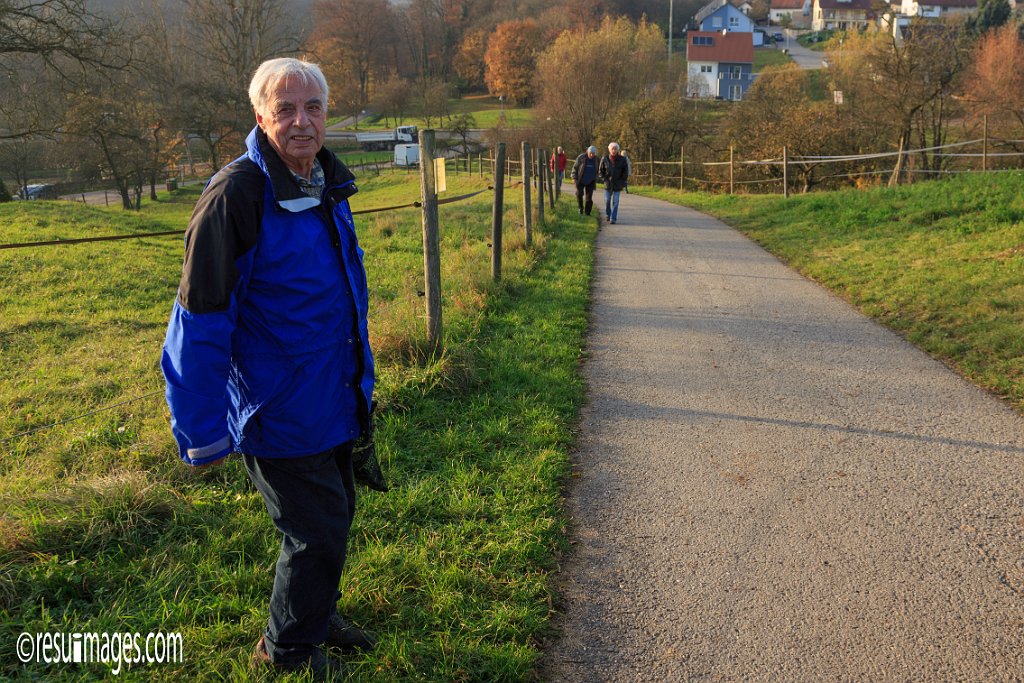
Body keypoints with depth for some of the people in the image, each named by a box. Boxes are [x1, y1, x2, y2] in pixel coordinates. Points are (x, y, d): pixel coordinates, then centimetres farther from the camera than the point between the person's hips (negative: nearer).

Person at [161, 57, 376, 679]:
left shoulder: (328, 186, 5)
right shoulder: (236, 194, -20)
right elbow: (200, 320, -20)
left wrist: (360, 375, 21)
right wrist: (204, 431, -19)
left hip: (334, 402, 8)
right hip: (279, 412, -8)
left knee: (335, 515, 21)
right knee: (316, 531, 3)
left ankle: (318, 616, 45)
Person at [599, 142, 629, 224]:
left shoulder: (622, 159, -8)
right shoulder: (605, 158, -6)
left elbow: (625, 171, 3)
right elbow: (600, 170, 5)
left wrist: (622, 182, -3)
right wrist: (604, 179, -4)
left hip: (617, 184, -1)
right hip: (608, 183, 1)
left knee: (615, 202, -6)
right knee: (607, 200, 8)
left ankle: (613, 218, -3)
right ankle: (607, 214, 32)